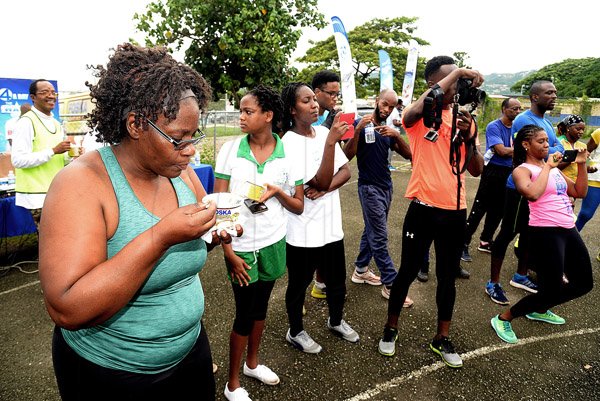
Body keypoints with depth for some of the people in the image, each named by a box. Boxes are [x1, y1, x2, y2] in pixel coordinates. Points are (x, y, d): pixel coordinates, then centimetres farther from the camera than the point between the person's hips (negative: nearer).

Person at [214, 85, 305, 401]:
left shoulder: (287, 154, -4)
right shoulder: (230, 149, -8)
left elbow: (299, 207, 2)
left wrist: (278, 191, -18)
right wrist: (228, 252, -11)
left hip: (273, 244, 2)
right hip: (240, 247, -2)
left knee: (260, 306, 18)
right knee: (244, 313, 5)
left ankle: (252, 363, 42)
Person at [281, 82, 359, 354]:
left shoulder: (323, 131, 3)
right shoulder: (289, 143, -17)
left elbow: (346, 171, 3)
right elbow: (321, 181, -23)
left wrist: (325, 188, -15)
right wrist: (331, 141, -30)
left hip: (331, 225, 6)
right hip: (303, 230, -6)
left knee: (337, 281, 20)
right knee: (299, 284, 13)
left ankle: (336, 321, 46)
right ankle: (295, 332, 36)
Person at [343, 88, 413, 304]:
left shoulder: (387, 129, 11)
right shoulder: (361, 124, -8)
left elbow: (408, 154, 2)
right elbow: (347, 155, -18)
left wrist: (396, 135, -15)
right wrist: (357, 130, -31)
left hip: (386, 186, 7)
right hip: (370, 187, -7)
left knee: (371, 230, 14)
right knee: (379, 237, -5)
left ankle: (360, 270, 28)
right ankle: (390, 284, 0)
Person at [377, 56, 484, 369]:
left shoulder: (464, 118, 9)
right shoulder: (419, 115, -4)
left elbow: (476, 171, 5)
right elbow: (412, 113, -32)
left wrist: (469, 137, -13)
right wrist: (457, 72, -25)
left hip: (455, 210, 4)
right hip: (423, 208, -4)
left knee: (447, 277, 14)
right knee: (407, 272, 9)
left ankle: (442, 339, 32)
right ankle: (391, 328, 30)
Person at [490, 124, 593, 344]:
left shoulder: (553, 167, 16)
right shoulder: (522, 170, -7)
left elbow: (579, 192, 19)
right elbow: (532, 194, -29)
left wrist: (581, 164, 9)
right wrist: (547, 167, -18)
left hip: (569, 230, 8)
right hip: (545, 232, -8)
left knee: (584, 282, 17)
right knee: (551, 290, -7)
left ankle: (539, 310, 34)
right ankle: (503, 319, 9)